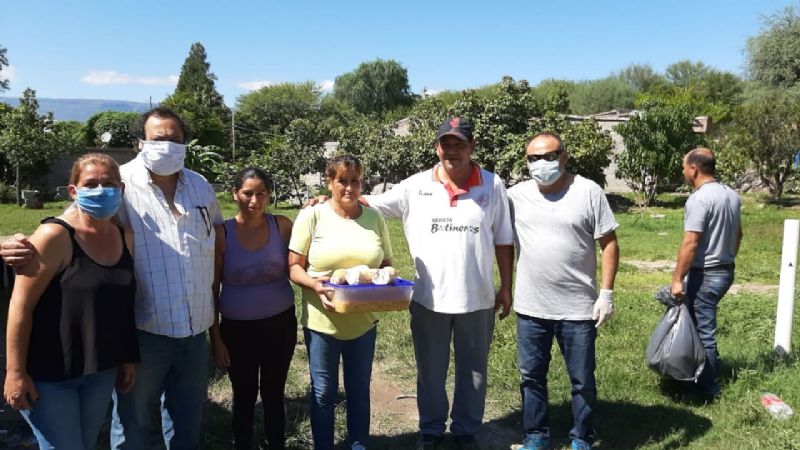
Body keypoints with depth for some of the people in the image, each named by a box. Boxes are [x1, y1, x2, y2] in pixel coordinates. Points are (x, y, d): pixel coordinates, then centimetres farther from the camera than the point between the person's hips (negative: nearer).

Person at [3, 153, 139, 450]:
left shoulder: (125, 237, 2)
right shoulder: (54, 236, -16)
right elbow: (21, 305, -16)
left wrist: (128, 358, 11)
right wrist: (16, 372, -16)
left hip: (101, 370, 6)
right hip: (49, 372, -6)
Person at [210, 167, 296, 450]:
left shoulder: (282, 225, -5)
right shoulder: (222, 233, -10)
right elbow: (211, 289, -4)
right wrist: (215, 337, -3)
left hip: (280, 324, 1)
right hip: (238, 329, -1)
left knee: (274, 394, 16)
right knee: (244, 397, 14)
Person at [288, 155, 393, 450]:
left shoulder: (374, 218, 2)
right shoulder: (311, 216, -8)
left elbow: (386, 264, 9)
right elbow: (294, 267, -6)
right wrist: (315, 284, -26)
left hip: (363, 321, 3)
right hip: (322, 322, -3)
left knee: (359, 390, 18)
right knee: (323, 393, 12)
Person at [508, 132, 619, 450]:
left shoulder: (588, 192, -6)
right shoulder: (516, 196, 1)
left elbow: (609, 244, -4)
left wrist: (606, 293, -8)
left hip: (578, 308, -2)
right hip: (530, 307, 3)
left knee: (582, 380, 11)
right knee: (532, 376, 15)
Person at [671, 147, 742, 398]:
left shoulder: (699, 199, -21)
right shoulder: (731, 195, 7)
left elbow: (690, 243, -24)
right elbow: (738, 234, 18)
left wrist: (677, 279, -20)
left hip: (705, 275, -9)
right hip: (726, 271, 9)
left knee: (703, 331, 1)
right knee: (703, 325, 22)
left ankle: (708, 387, 11)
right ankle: (707, 373, 34)